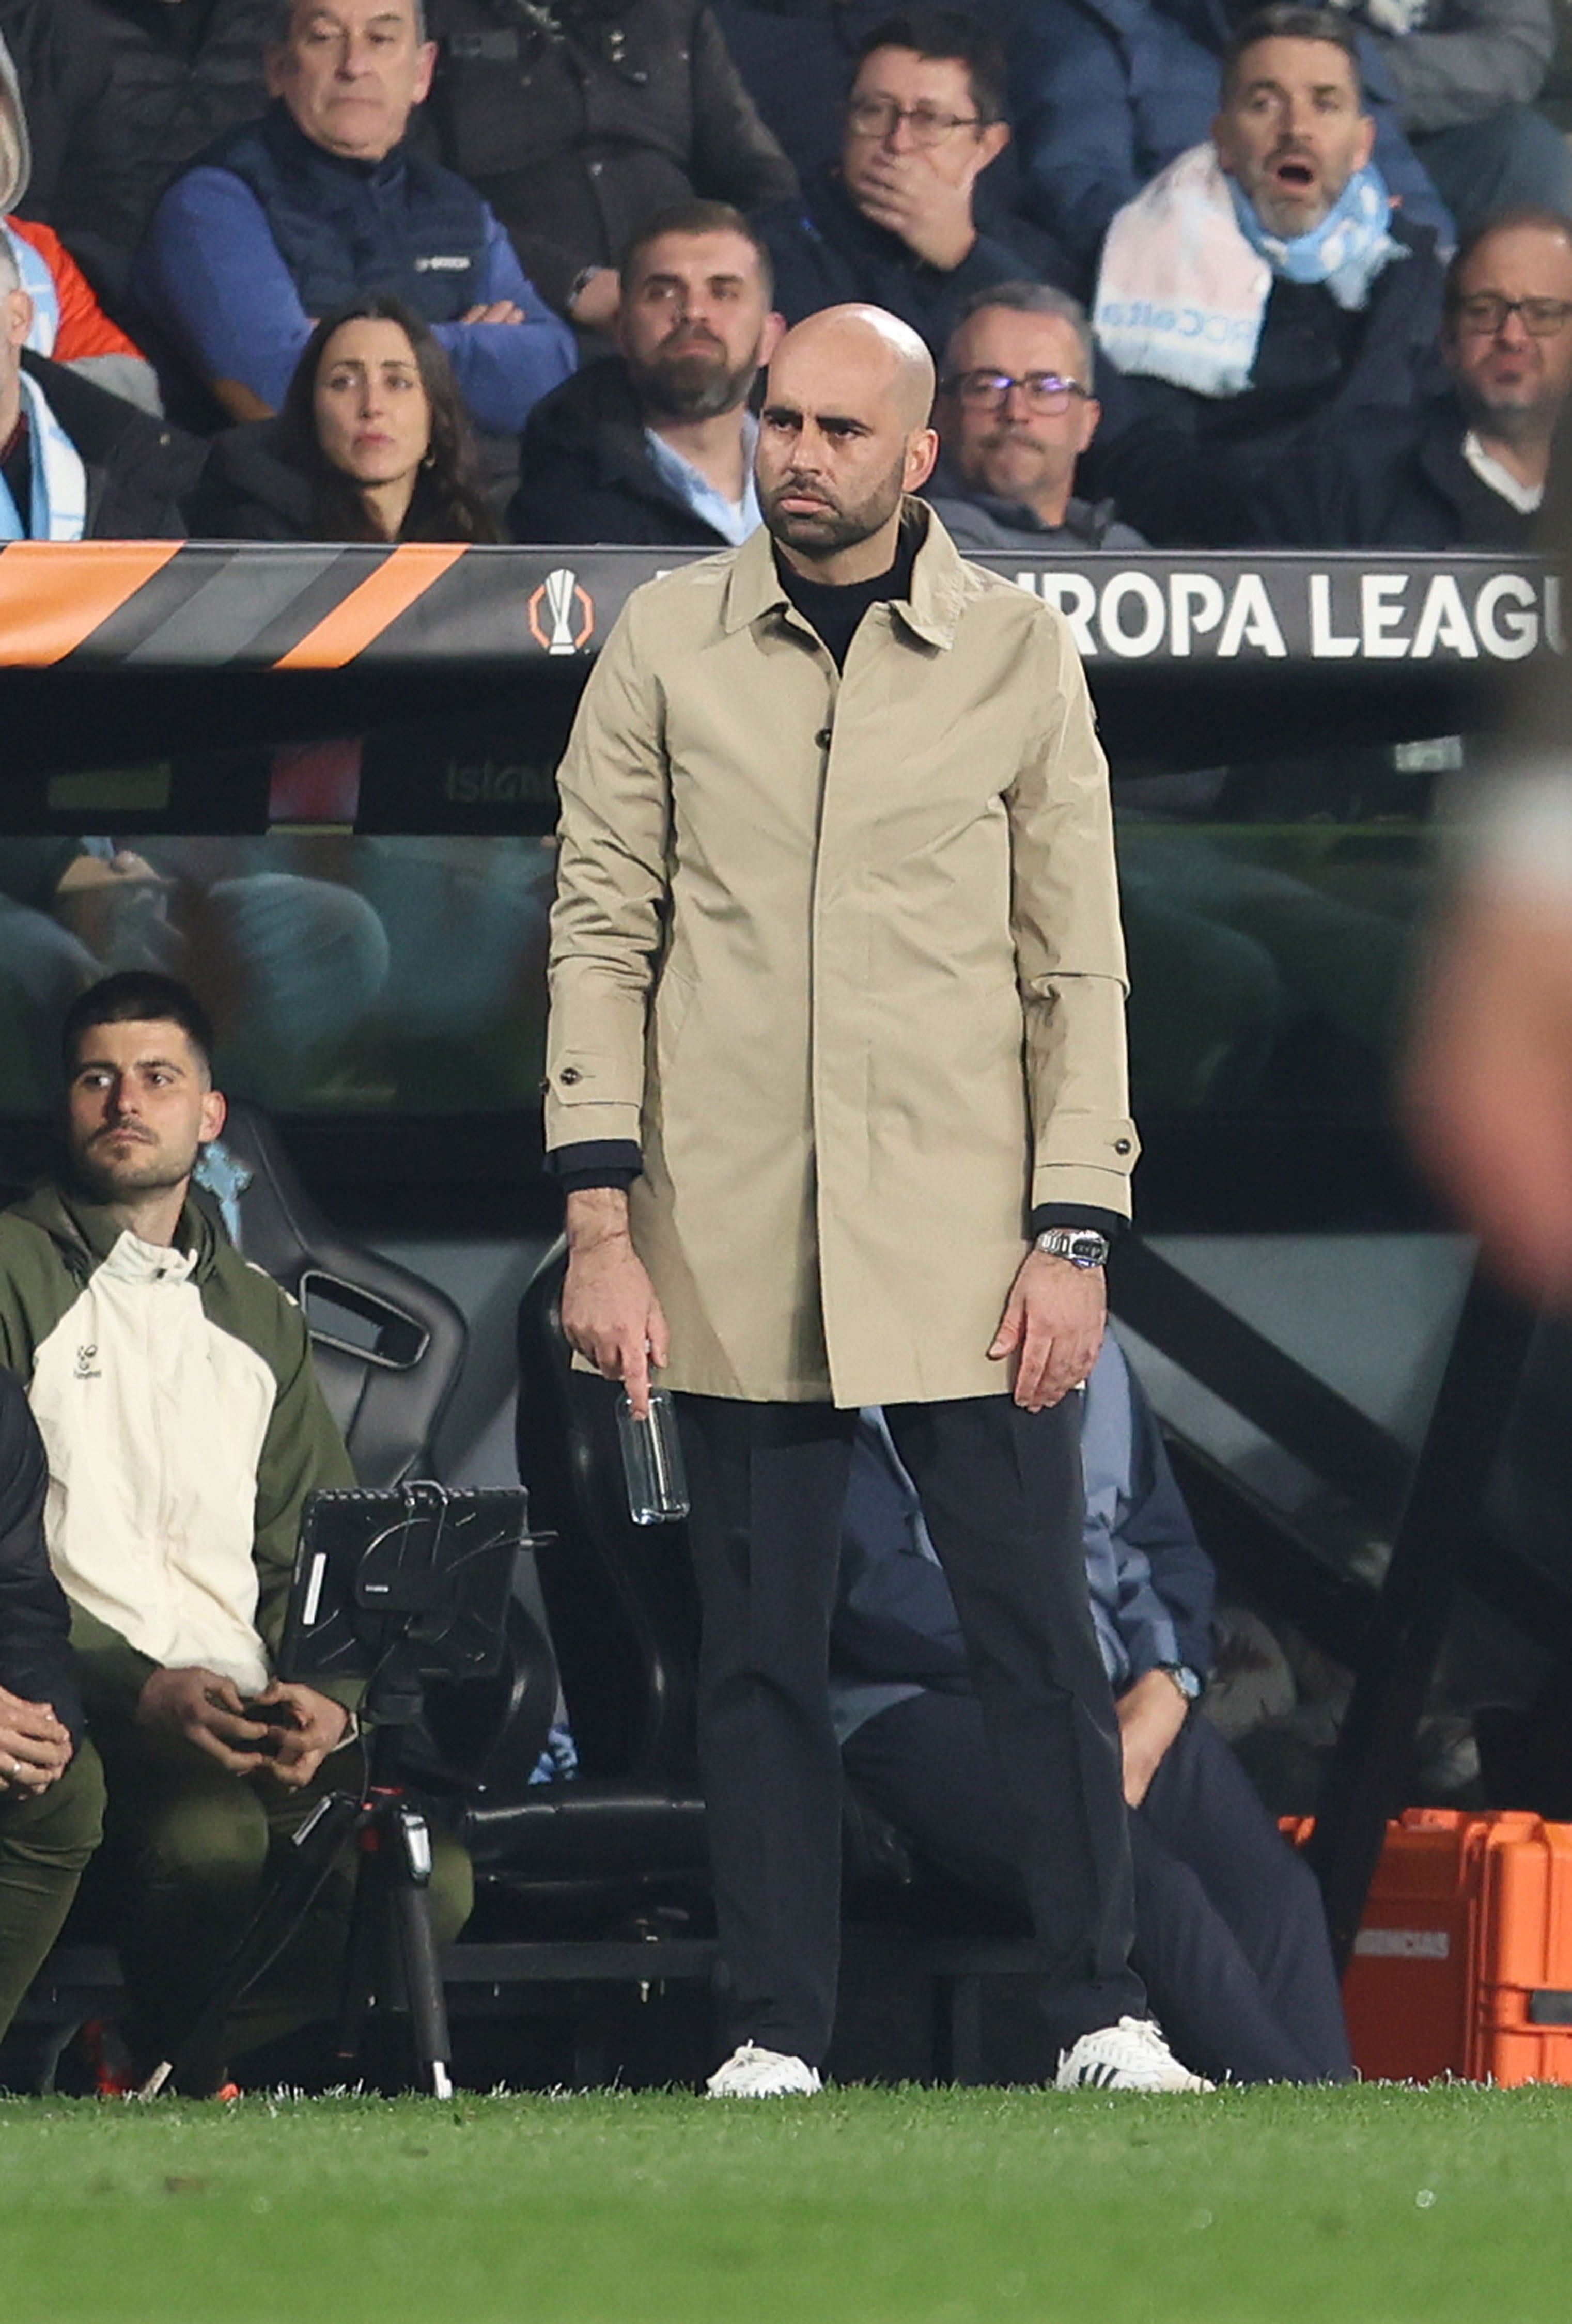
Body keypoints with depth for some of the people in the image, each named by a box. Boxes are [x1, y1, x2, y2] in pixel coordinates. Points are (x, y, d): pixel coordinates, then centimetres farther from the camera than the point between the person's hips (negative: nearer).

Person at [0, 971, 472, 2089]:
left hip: (251, 1715, 5)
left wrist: (325, 1702, -4)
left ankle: (173, 2058, -6)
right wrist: (141, 1693, -18)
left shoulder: (260, 1318, 25)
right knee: (213, 1839, -38)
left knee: (428, 1878, -23)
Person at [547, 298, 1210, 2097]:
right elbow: (600, 933, 5)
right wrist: (600, 1222, -3)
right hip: (731, 1253, 1)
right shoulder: (665, 645, 5)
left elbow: (1080, 967, 5)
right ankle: (775, 2032, 10)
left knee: (1038, 1633, -2)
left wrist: (1074, 1237, -3)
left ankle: (1099, 2014, 7)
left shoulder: (1019, 656, 4)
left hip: (962, 1250, -1)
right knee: (758, 1651, 3)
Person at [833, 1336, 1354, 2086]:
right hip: (922, 1701, -6)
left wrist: (1165, 1688, -1)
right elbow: (870, 1589, -8)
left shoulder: (1091, 1354, 21)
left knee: (1273, 1890, -23)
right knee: (1146, 1884, -31)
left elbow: (1167, 1545, 19)